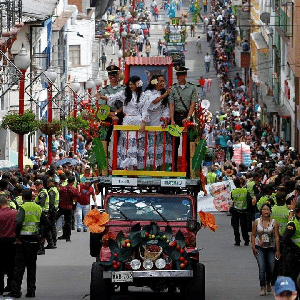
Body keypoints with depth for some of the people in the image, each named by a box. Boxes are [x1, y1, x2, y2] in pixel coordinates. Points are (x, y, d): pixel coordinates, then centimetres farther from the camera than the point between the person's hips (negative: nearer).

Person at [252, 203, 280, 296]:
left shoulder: (274, 222, -2)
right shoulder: (256, 222, 0)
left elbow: (277, 237, -2)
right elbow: (253, 235, 5)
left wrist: (278, 250, -6)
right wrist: (253, 248, -4)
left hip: (271, 248, 1)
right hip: (259, 248, -1)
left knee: (271, 269, 3)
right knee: (262, 268, -15)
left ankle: (268, 283, 34)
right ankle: (262, 288, -12)